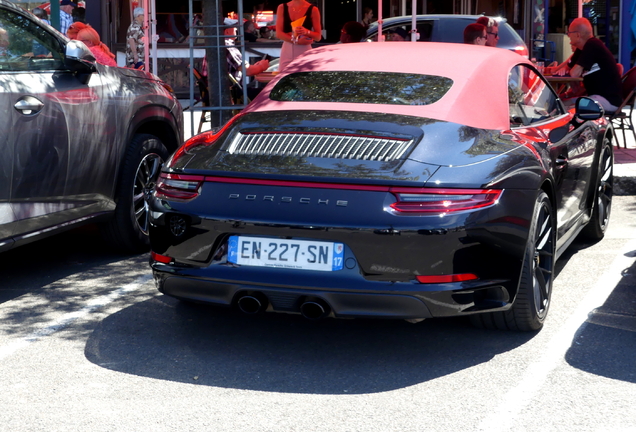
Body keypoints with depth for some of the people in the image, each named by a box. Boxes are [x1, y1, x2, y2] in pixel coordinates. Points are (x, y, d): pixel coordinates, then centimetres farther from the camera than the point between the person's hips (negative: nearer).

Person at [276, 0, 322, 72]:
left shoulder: (313, 9, 0)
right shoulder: (282, 8, 7)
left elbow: (318, 37, 1)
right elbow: (279, 34, 1)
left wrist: (306, 32, -20)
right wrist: (296, 41, -13)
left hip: (304, 51, -2)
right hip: (287, 51, 3)